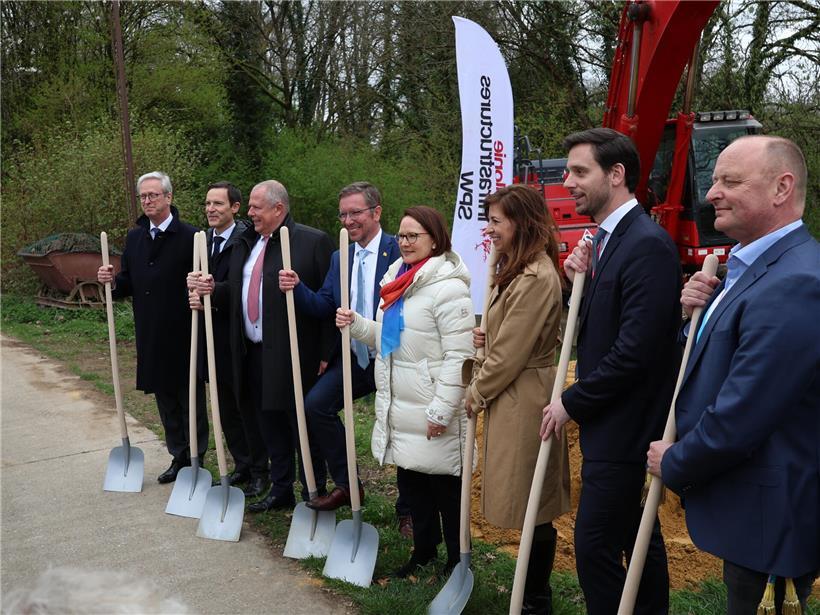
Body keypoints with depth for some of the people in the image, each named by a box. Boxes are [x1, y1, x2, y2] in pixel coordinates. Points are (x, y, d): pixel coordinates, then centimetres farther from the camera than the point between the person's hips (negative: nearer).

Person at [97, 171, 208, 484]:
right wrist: (113, 281, -7)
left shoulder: (189, 236, -11)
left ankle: (196, 460, 21)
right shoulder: (134, 237, 10)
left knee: (191, 399, 7)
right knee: (165, 399, 17)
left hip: (184, 335, -6)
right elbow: (130, 283, 13)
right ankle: (179, 457, 31)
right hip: (150, 336, 6)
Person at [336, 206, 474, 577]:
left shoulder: (448, 287, -16)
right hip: (398, 407, 8)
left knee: (446, 489, 5)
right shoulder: (397, 280, 11)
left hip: (431, 413, -8)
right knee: (411, 483, 19)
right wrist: (355, 324, -1)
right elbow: (384, 336, 19)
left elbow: (459, 356, -19)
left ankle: (457, 563, 20)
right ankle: (424, 550, 36)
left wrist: (441, 411, -21)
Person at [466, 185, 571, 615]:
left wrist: (475, 394, -6)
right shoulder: (517, 269, 12)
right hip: (511, 397, 10)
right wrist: (485, 337, 2)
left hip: (523, 400, -10)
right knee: (530, 501, 17)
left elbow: (509, 354, -18)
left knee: (533, 504, 3)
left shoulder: (535, 278, -21)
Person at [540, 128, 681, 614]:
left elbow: (636, 349, -24)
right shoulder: (605, 239, 10)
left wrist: (572, 404, -14)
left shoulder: (648, 245, -20)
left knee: (595, 543, -3)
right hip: (613, 419, 10)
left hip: (624, 425, -9)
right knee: (636, 535, 22)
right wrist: (582, 280, -4)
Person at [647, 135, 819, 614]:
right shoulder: (754, 268, 8)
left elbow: (739, 418, -27)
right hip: (750, 504, 9)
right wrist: (696, 312, -6)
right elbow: (712, 358, 14)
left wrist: (674, 464, -11)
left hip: (766, 517, -9)